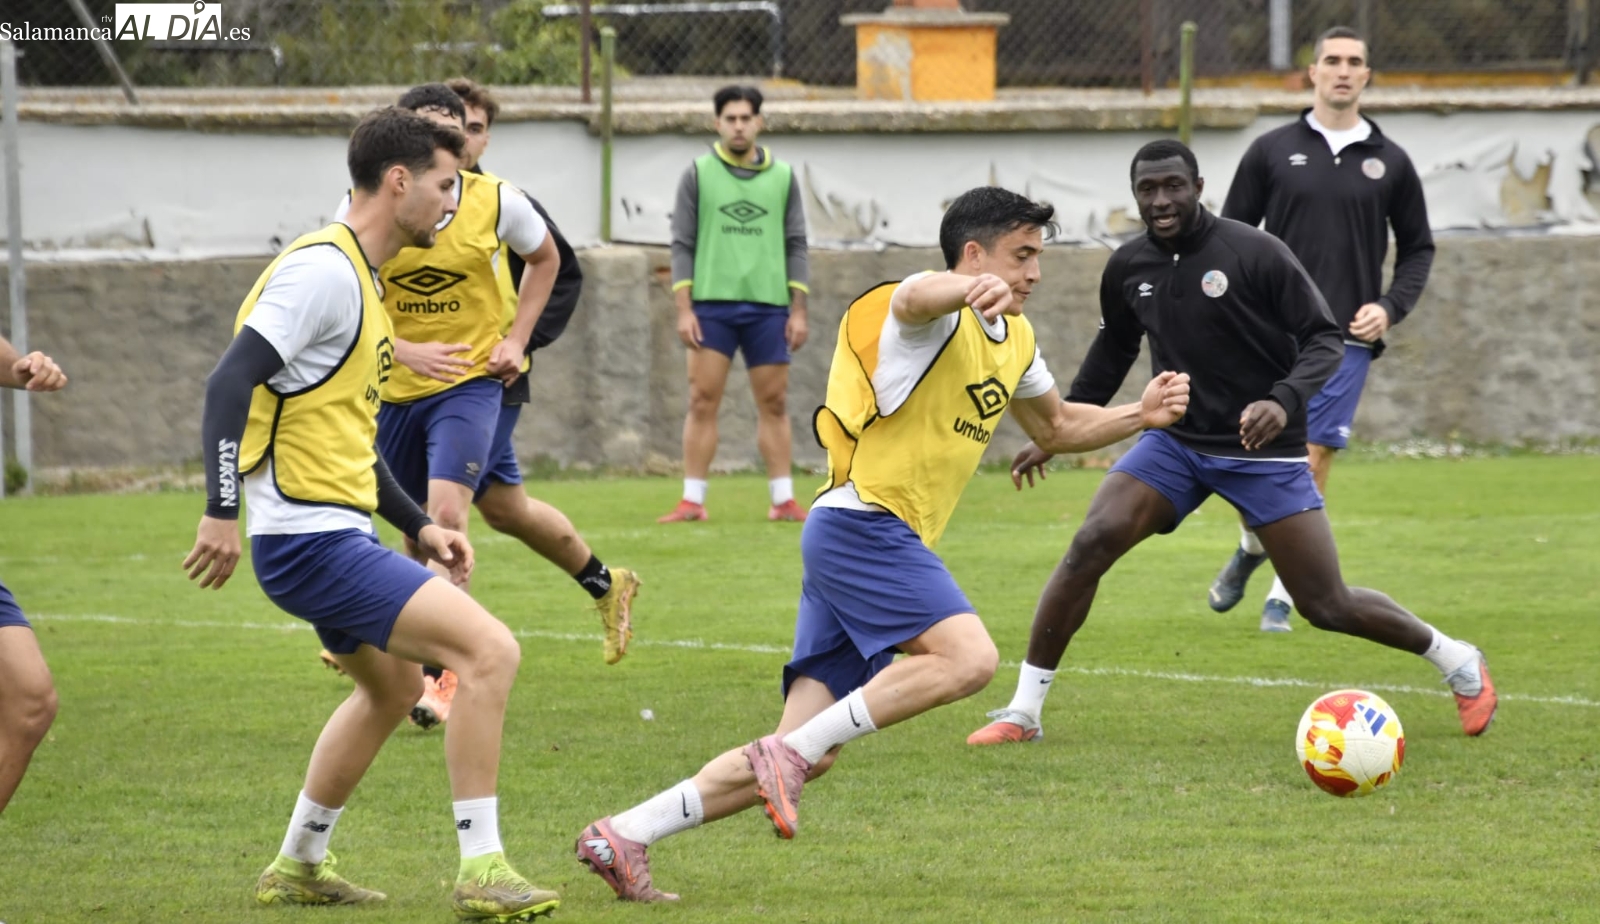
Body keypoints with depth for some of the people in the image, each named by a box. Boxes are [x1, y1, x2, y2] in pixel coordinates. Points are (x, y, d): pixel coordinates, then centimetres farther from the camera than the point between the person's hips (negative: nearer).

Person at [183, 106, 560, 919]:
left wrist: (418, 526, 21)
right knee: (489, 649, -17)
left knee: (393, 684, 30)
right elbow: (231, 382, -24)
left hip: (330, 533, 11)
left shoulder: (359, 277, 17)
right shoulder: (323, 269, -15)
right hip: (310, 540, -11)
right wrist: (222, 511, -30)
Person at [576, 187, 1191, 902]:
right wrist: (979, 287, -59)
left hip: (887, 545, 9)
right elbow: (917, 297, -36)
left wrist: (1142, 414, 19)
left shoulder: (1012, 339, 20)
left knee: (806, 756, 1)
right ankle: (789, 754, -25)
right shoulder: (939, 314, -9)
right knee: (968, 656, -29)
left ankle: (623, 837, 0)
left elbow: (1056, 427, 35)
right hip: (862, 523, -9)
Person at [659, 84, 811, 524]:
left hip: (768, 307, 1)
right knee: (702, 401, -5)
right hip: (711, 304, -1)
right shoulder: (698, 174, 4)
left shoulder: (782, 177, 8)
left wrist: (799, 310, 3)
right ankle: (692, 501, -3)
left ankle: (783, 500, 7)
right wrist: (684, 309, -6)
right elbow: (683, 245, 2)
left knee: (774, 405, 3)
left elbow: (795, 246, 9)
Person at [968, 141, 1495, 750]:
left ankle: (1459, 663, 22)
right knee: (1090, 545, -19)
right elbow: (1112, 353, 20)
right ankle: (1022, 712, -12)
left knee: (1327, 607, -4)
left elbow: (1324, 340, -13)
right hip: (1176, 442, 4)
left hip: (1263, 450, -4)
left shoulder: (1255, 253, -15)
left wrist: (1285, 400, -32)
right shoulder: (1128, 269, 1)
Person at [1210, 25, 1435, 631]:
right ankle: (1251, 549, 26)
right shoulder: (1273, 151, 4)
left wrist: (1390, 307, 0)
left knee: (1312, 467, -4)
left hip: (1345, 341, 0)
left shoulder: (1389, 162, 7)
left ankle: (1281, 597, 7)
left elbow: (1418, 247, 15)